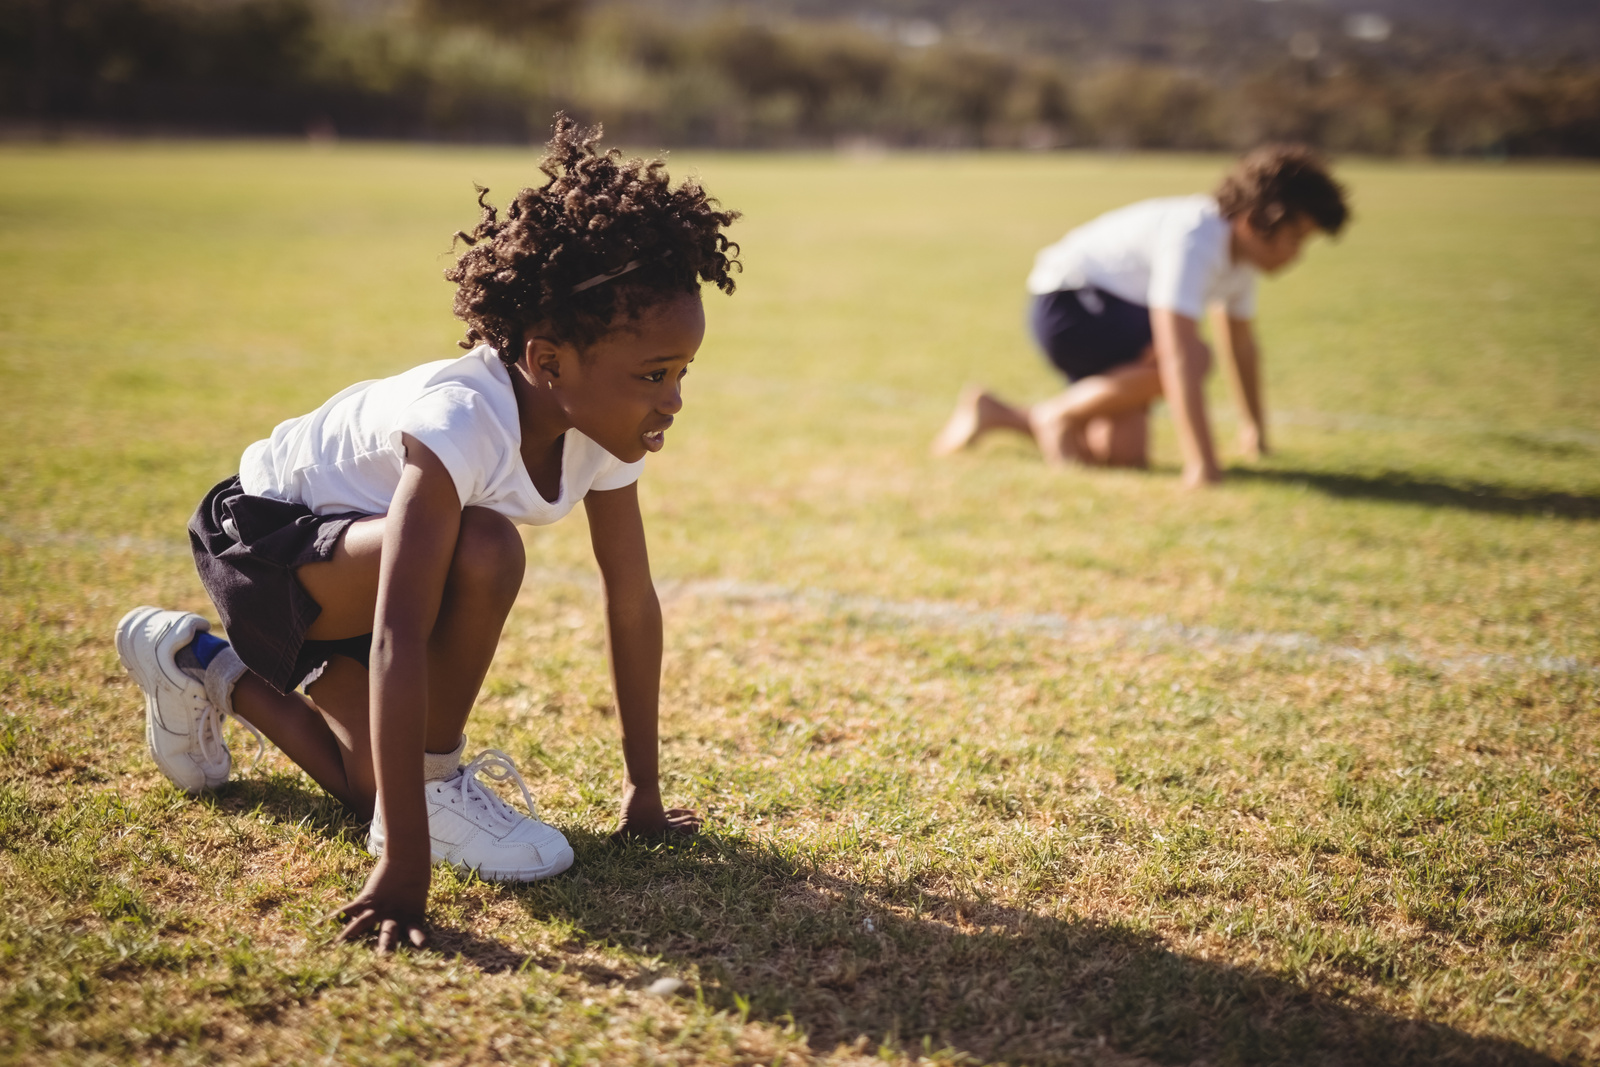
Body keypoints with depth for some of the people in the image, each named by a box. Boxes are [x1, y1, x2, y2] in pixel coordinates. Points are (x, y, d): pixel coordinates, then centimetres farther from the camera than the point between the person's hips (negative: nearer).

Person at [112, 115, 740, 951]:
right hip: (262, 529, -8)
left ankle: (210, 672, 31)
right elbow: (398, 640, -45)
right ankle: (436, 783, -13)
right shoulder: (461, 421, -40)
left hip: (354, 545, 8)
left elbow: (632, 605, -9)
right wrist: (403, 867, -46)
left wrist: (643, 790, -4)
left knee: (372, 786, 9)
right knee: (481, 549, -35)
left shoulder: (604, 421, -17)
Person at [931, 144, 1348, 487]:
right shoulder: (1193, 240, -28)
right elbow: (1181, 357, -36)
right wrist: (1201, 463, -38)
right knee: (1193, 356, -30)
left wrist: (1255, 429, 27)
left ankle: (998, 414, 10)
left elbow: (1240, 345, 18)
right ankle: (1059, 415, -12)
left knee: (1126, 454, -5)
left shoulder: (1242, 248, 2)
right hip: (1066, 304, -9)